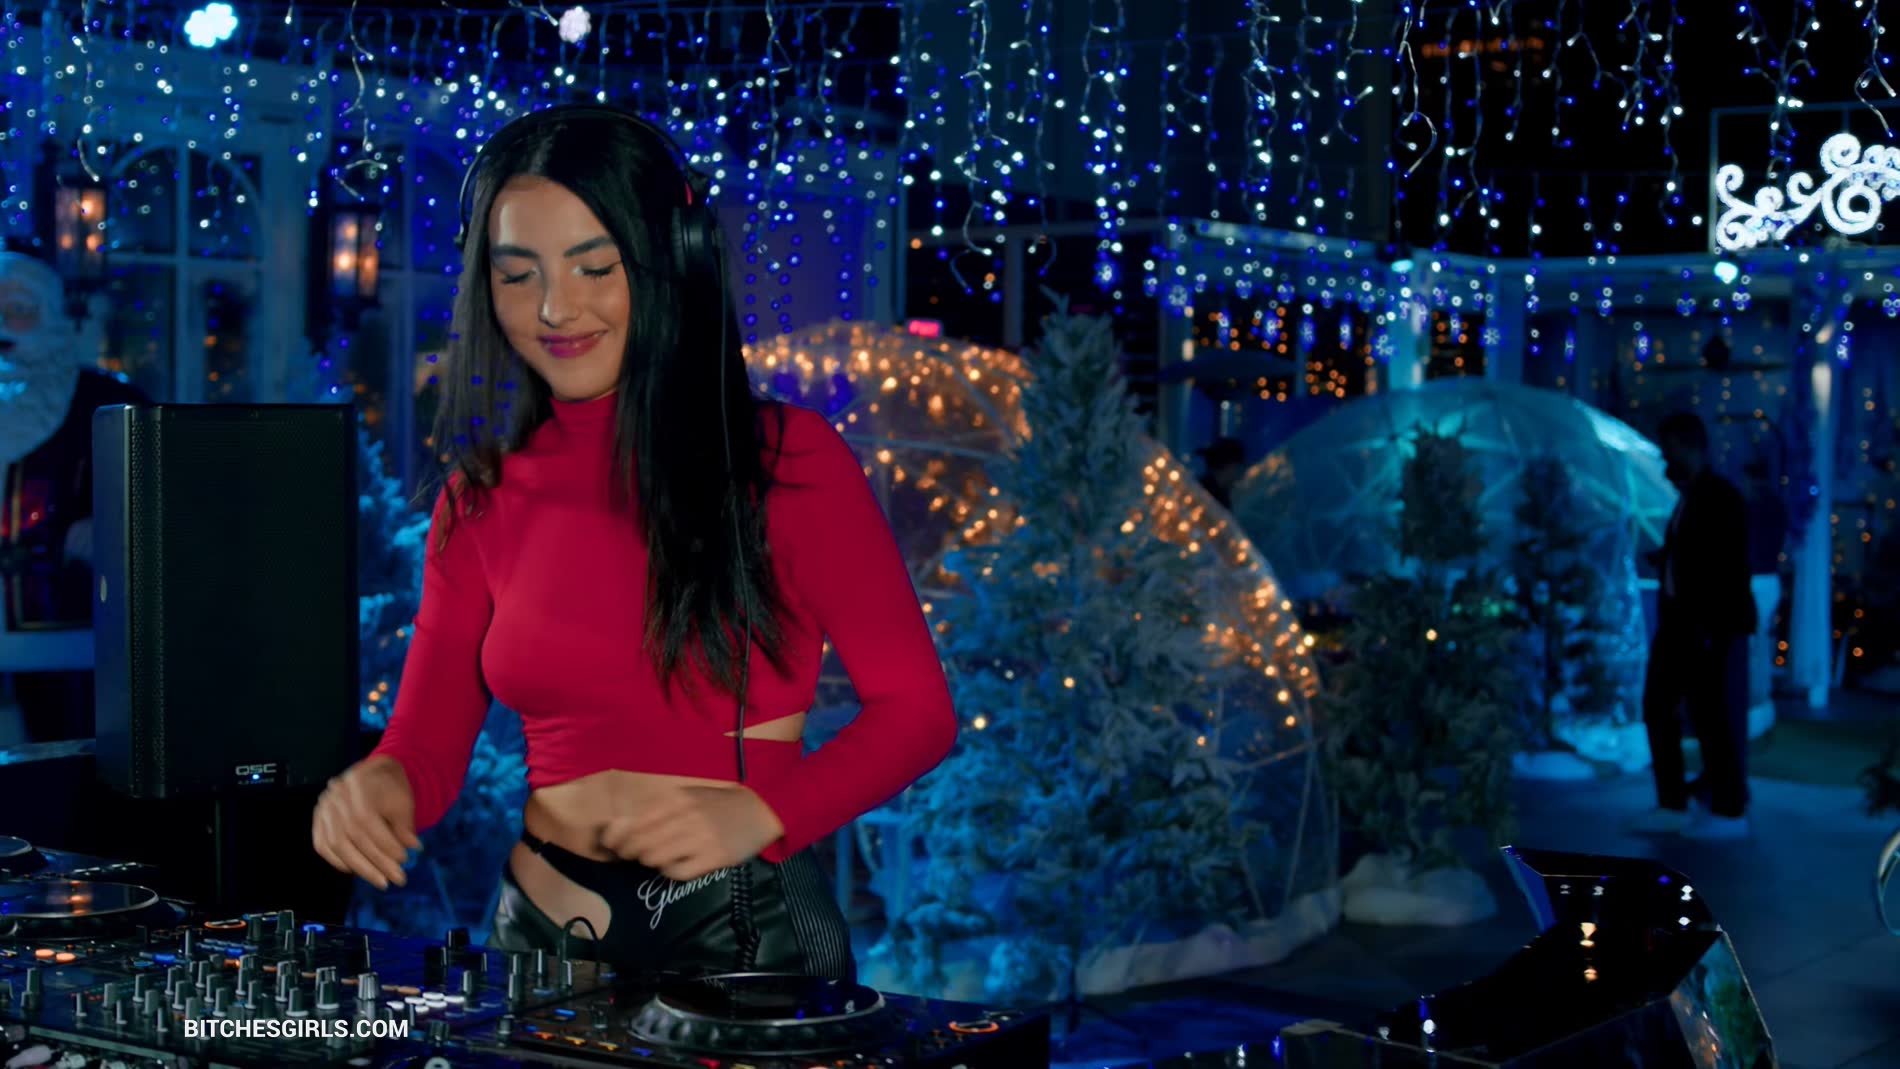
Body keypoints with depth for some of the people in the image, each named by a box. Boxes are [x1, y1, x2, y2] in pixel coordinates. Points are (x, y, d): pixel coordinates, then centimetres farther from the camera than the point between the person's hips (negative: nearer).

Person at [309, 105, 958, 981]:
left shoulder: (787, 460, -4)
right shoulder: (483, 497, 7)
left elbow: (916, 709, -5)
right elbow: (427, 740, 7)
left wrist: (759, 811, -19)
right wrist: (381, 786, -15)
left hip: (747, 933, -3)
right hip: (542, 934, 3)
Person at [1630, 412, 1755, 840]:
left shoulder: (1721, 497, -12)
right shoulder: (1688, 497, 13)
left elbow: (1732, 567, -17)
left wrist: (1714, 627, -21)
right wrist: (1664, 557, 6)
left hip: (1714, 626, -10)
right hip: (1681, 623, 10)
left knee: (1716, 716, -1)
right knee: (1659, 708, 12)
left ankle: (1729, 812, 9)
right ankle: (1674, 804, 21)